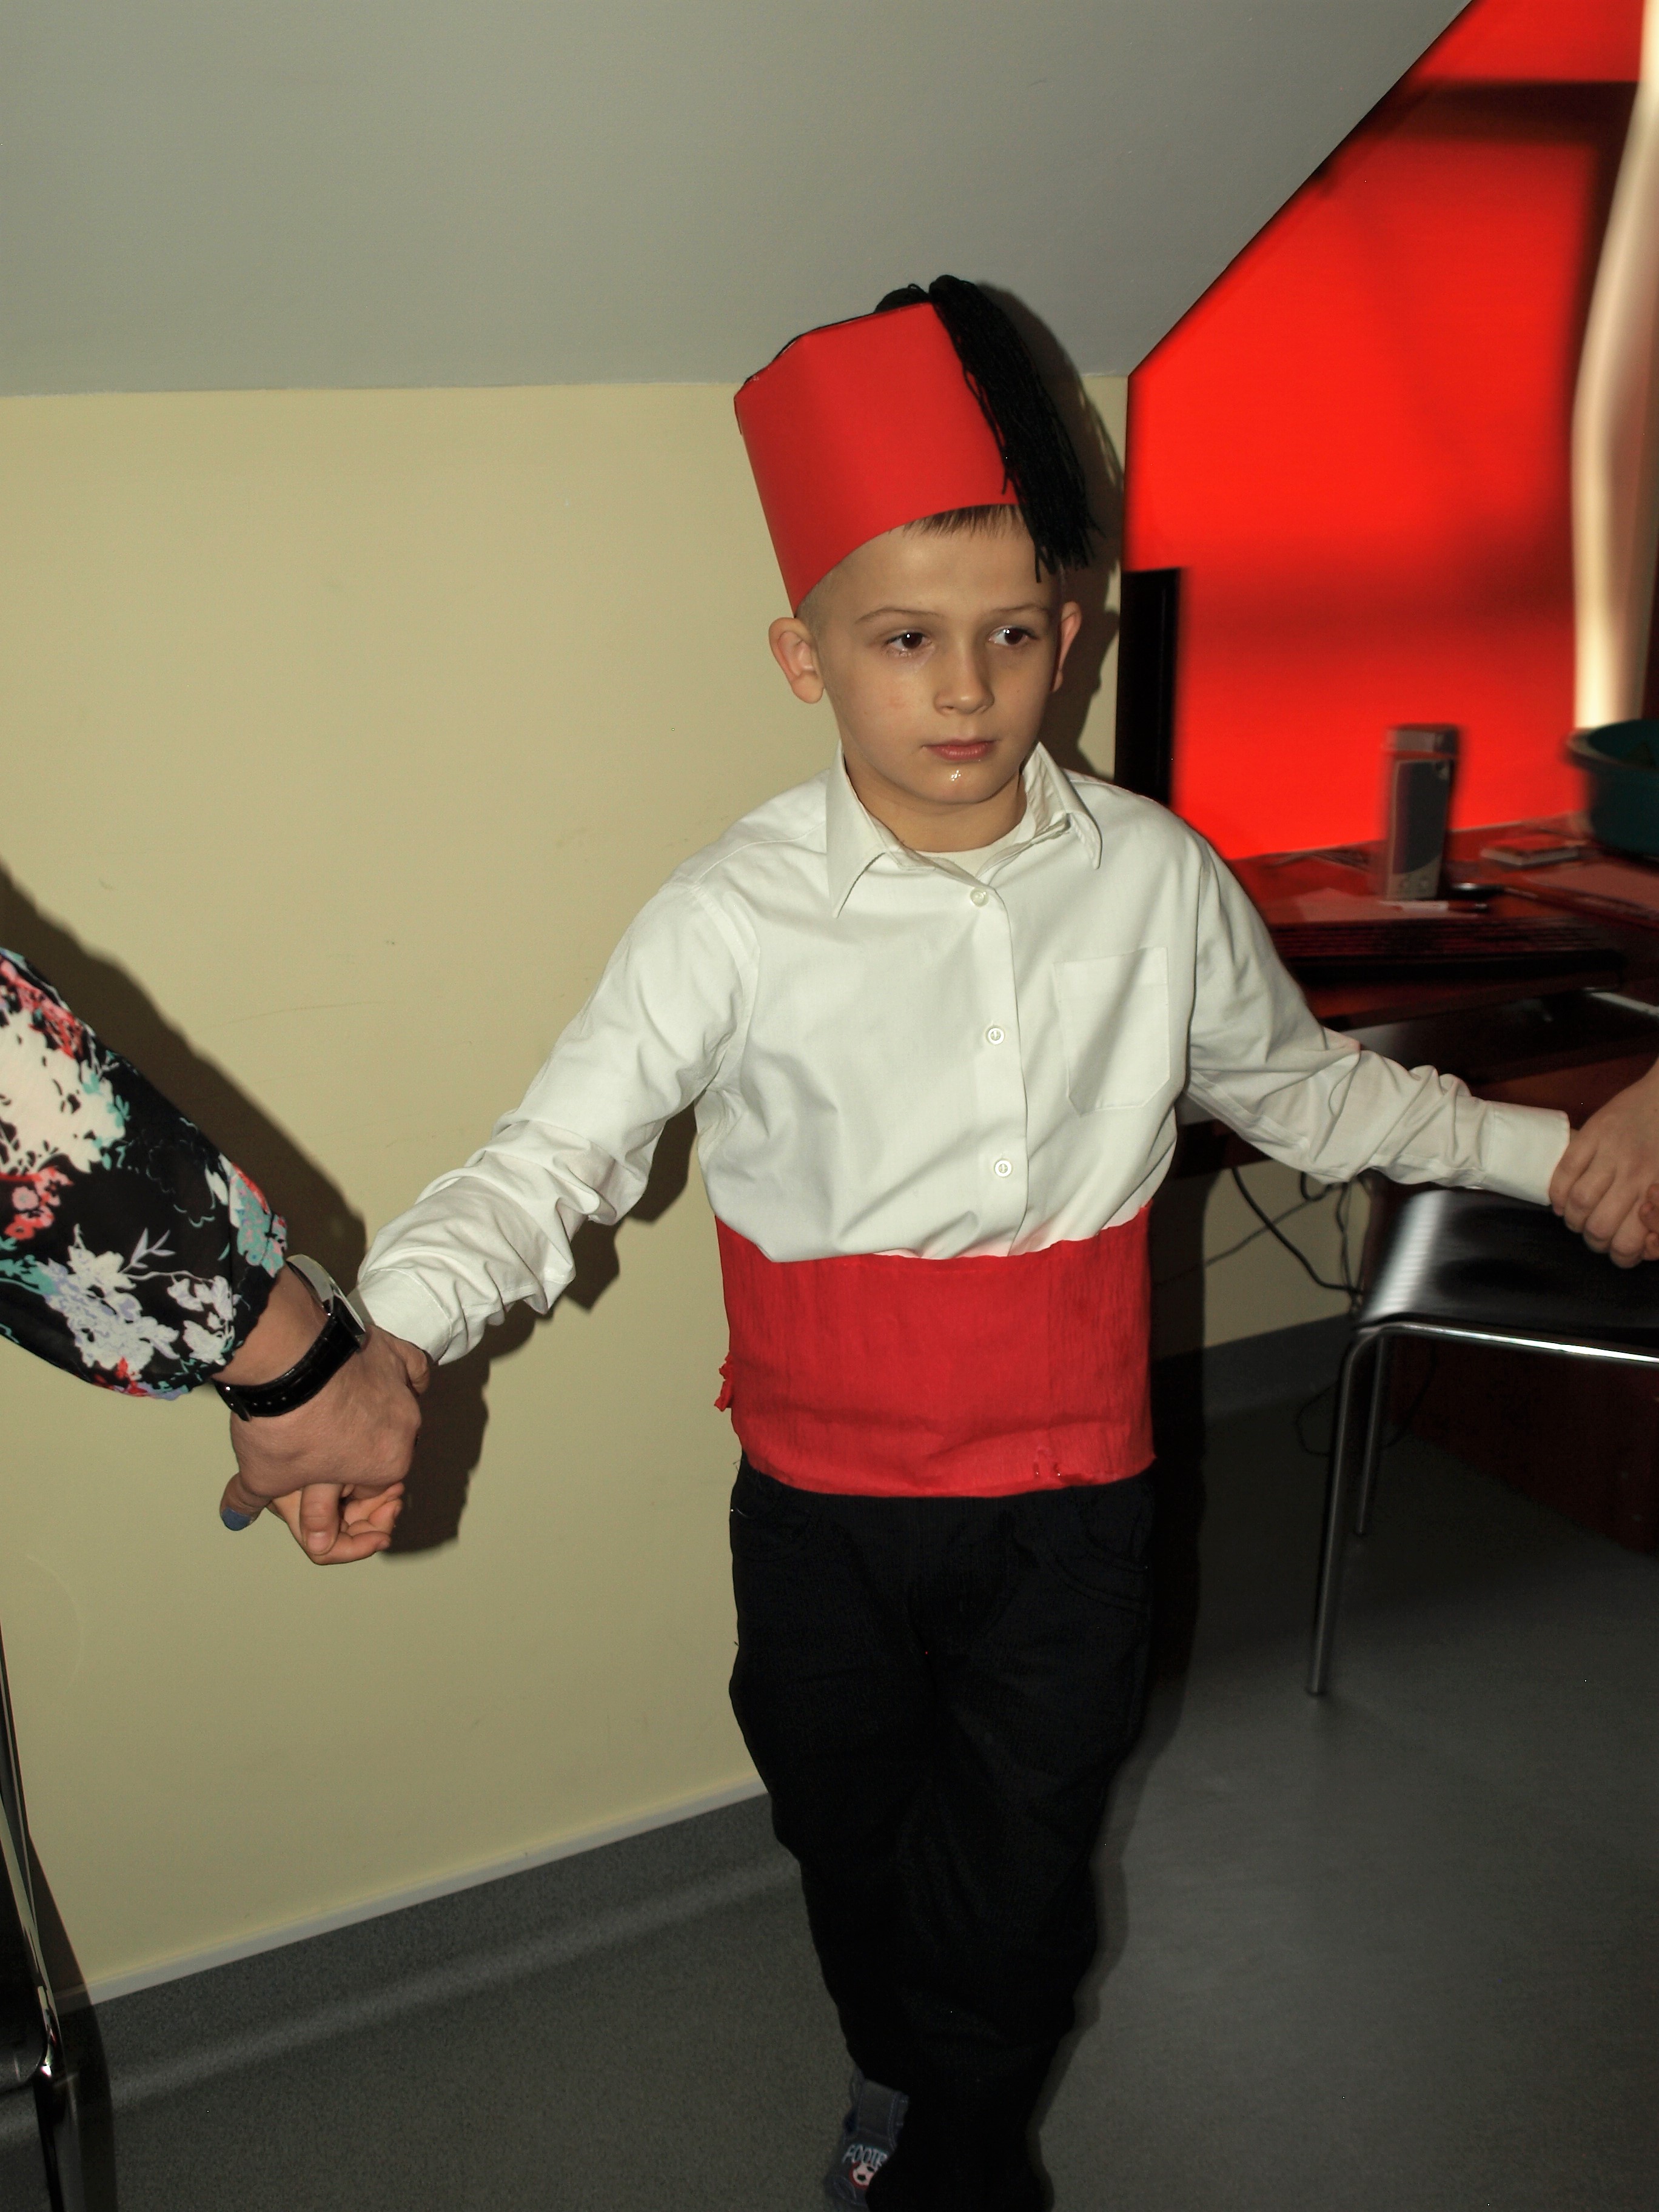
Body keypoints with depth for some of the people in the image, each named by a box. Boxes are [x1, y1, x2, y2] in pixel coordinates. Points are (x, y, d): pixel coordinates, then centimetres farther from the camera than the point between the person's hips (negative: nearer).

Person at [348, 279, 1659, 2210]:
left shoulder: (1156, 880, -8)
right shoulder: (736, 919, -16)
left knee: (1008, 1902, 12)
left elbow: (1301, 1089, 8)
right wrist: (383, 1346, -32)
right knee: (855, 1852, 24)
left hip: (1069, 1497, 0)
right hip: (822, 1507, 0)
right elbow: (549, 1165, -16)